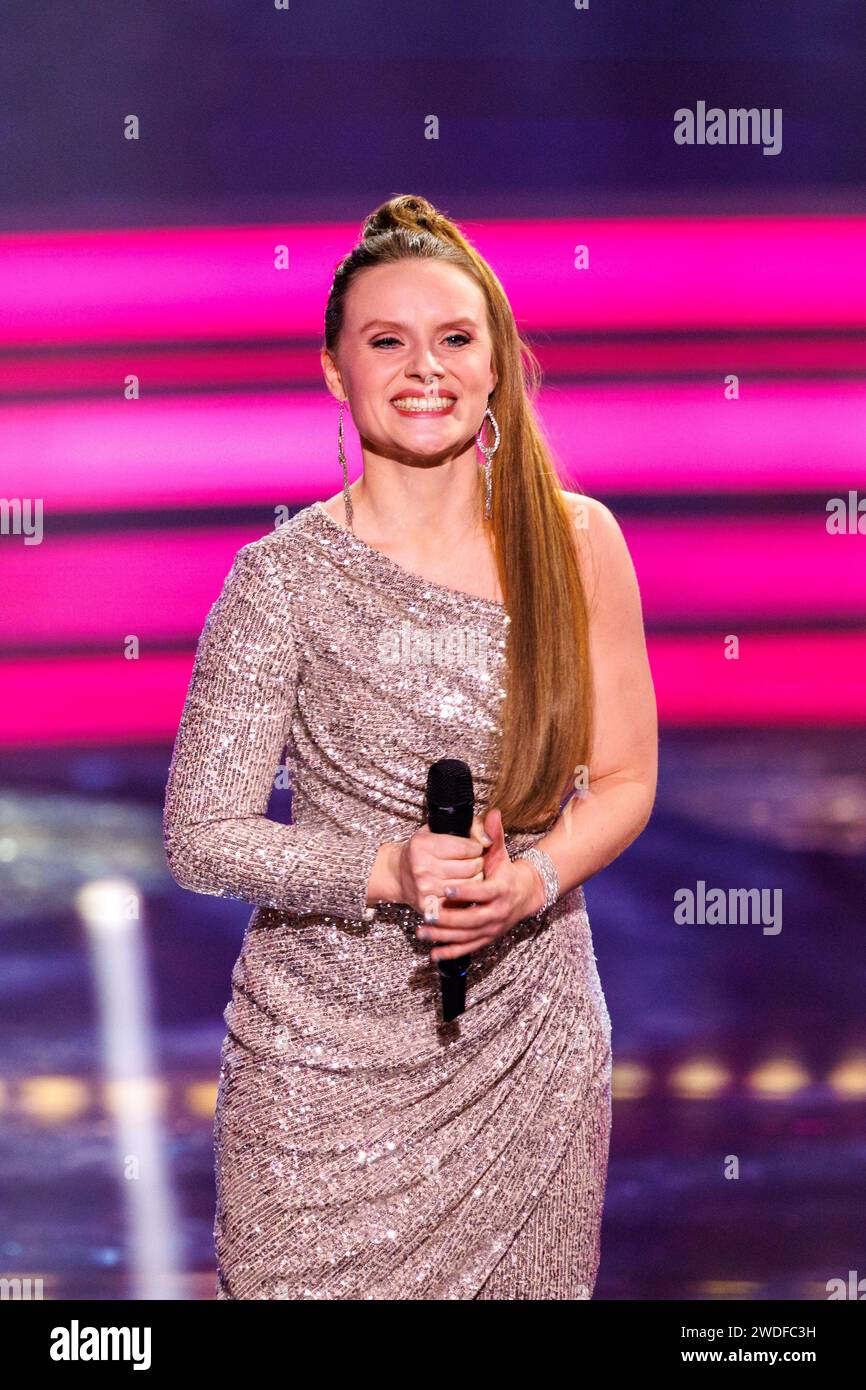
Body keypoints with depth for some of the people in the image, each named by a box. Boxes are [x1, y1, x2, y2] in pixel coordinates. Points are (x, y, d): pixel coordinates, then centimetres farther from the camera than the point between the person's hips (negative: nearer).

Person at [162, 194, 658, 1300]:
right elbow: (199, 838, -9)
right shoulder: (284, 576, -10)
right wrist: (386, 873, -24)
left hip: (531, 1040, 3)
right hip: (330, 1049, -2)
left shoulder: (576, 541, -2)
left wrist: (532, 881, -15)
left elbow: (624, 778, 4)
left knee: (522, 1281, 12)